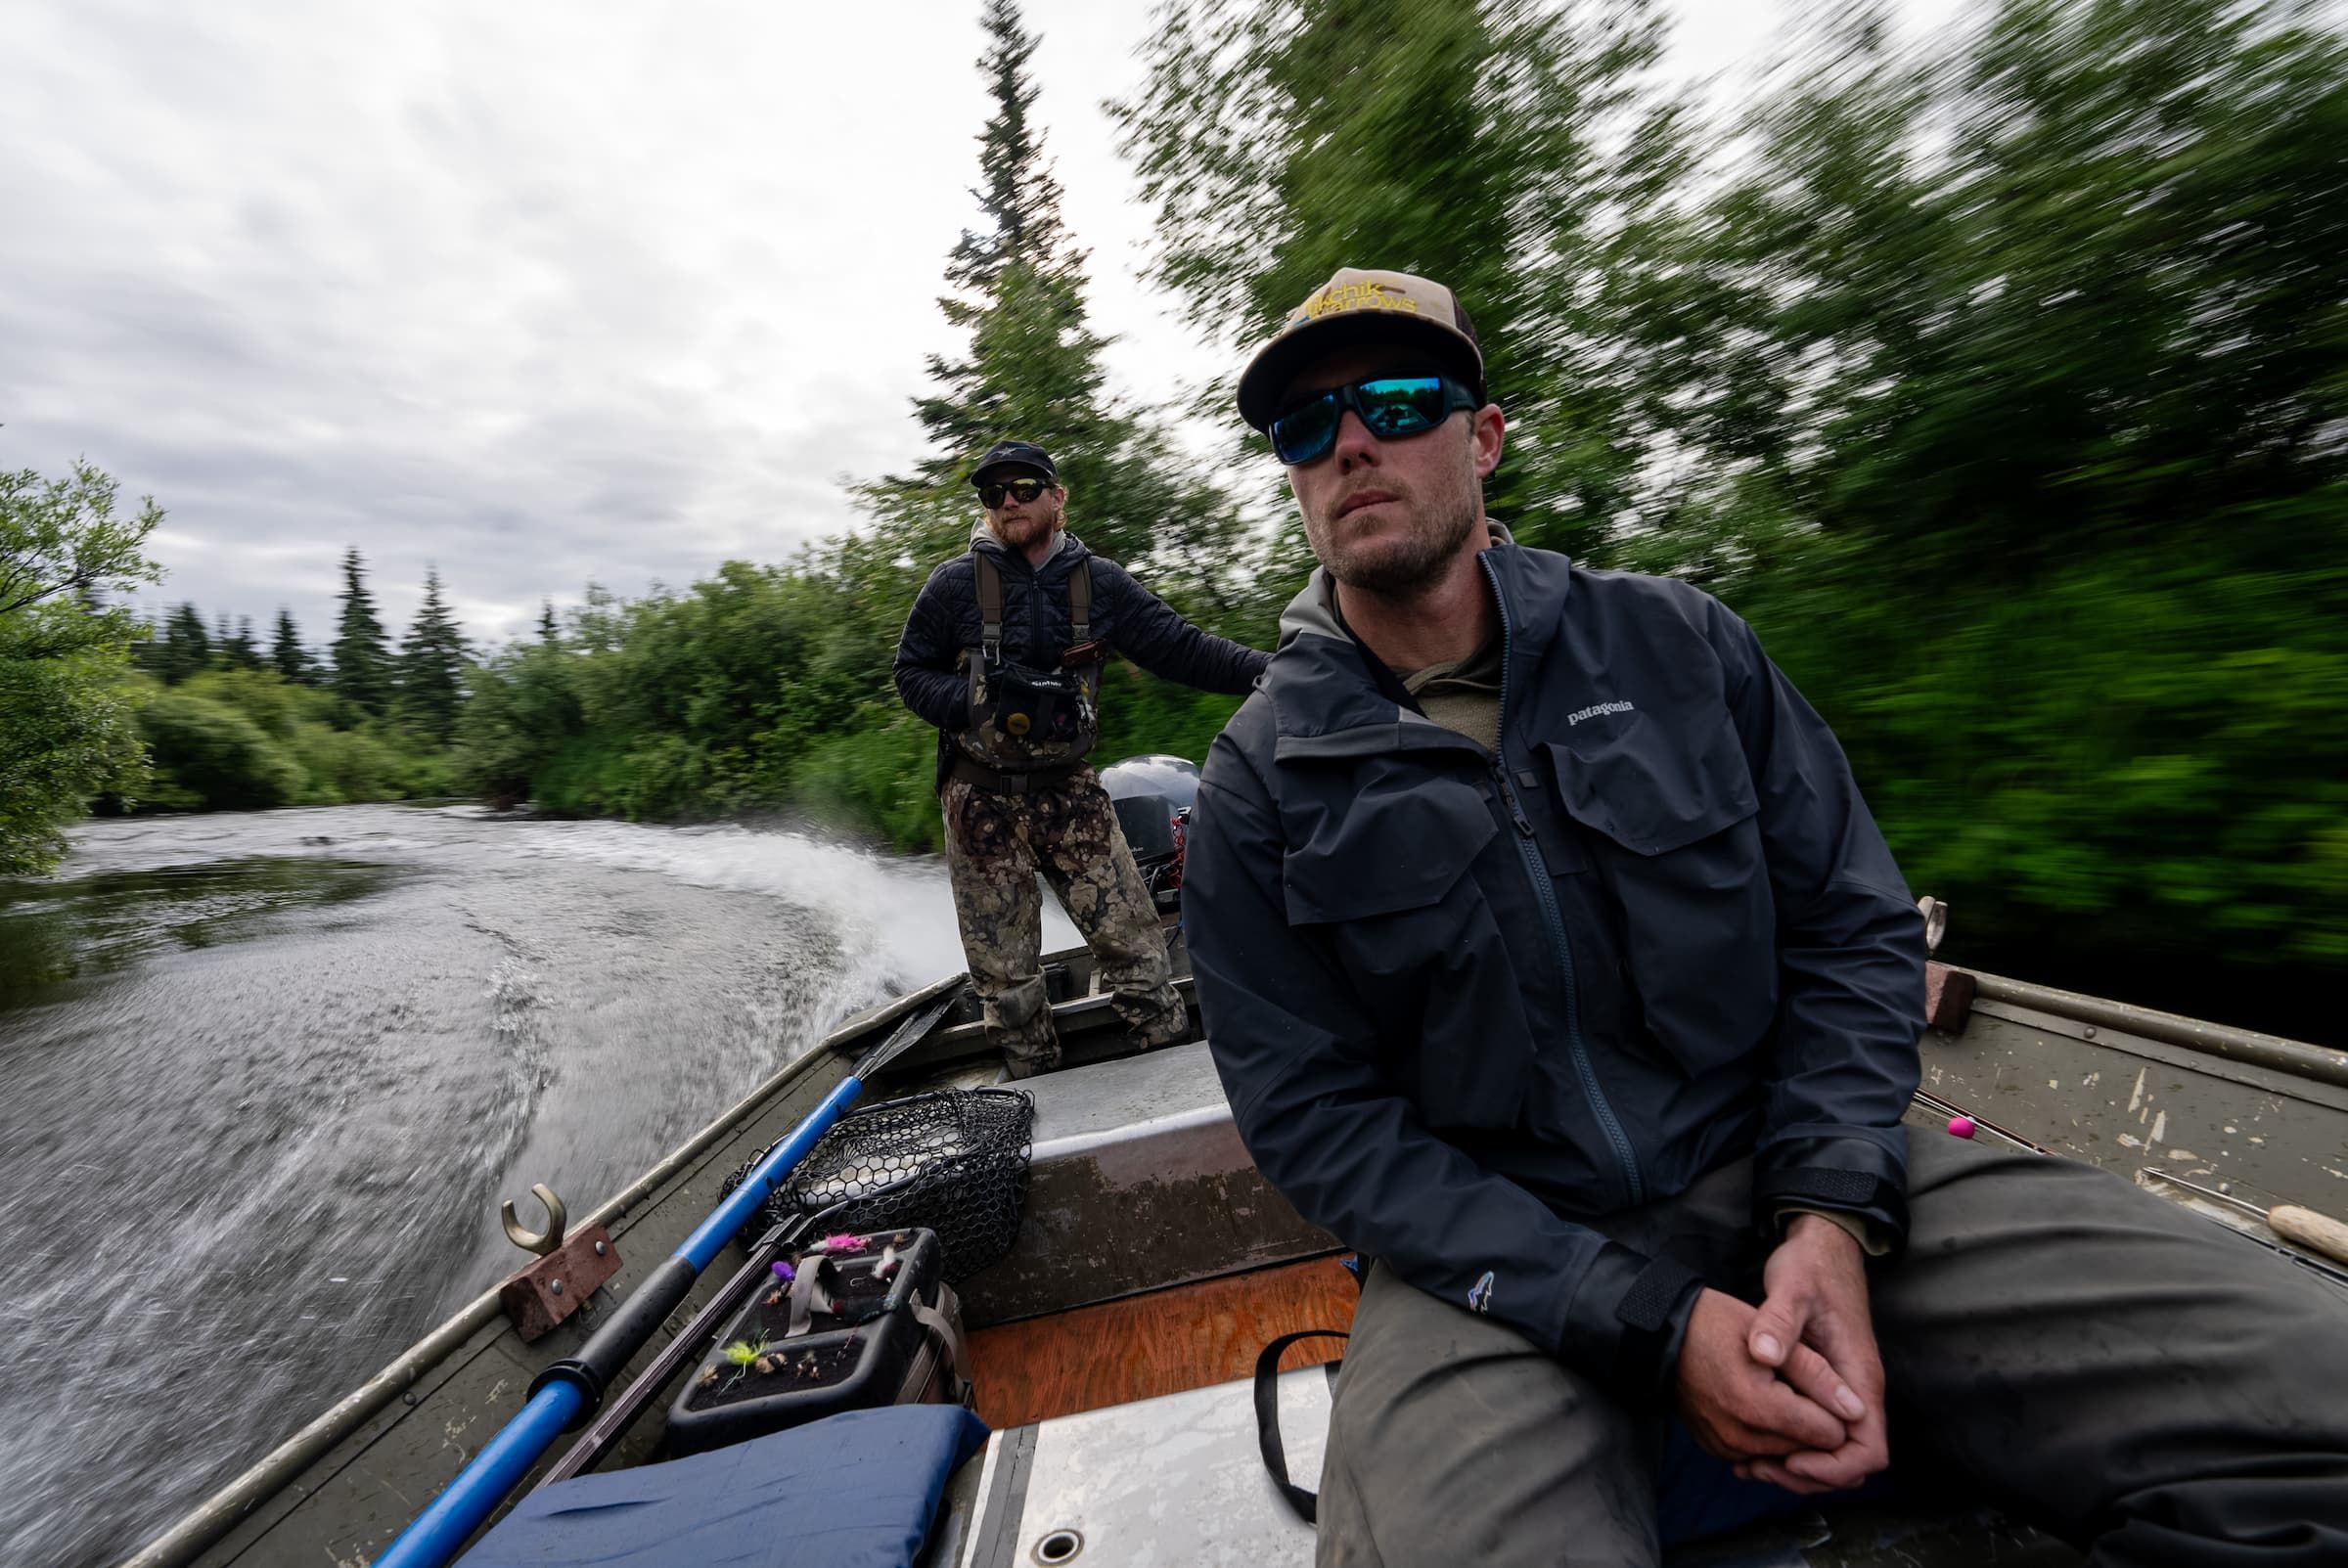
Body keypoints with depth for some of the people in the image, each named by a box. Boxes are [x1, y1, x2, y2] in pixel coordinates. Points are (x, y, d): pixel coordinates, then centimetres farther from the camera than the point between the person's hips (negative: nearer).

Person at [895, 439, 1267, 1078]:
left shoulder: (1099, 582, 4)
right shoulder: (954, 583, -1)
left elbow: (1180, 648, -1)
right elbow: (913, 673, 4)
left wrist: (1269, 671, -15)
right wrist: (978, 701, -17)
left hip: (1070, 789, 1)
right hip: (982, 797, -1)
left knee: (1131, 935, 1)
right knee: (1005, 969, 6)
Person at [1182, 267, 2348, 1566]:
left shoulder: (1673, 640, 2)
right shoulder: (1261, 781, -6)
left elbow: (1853, 925, 4)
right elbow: (1312, 1115, -8)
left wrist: (1830, 1212, -11)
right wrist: (1647, 1321, -16)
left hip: (1778, 1167, 3)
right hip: (1497, 1255, -2)